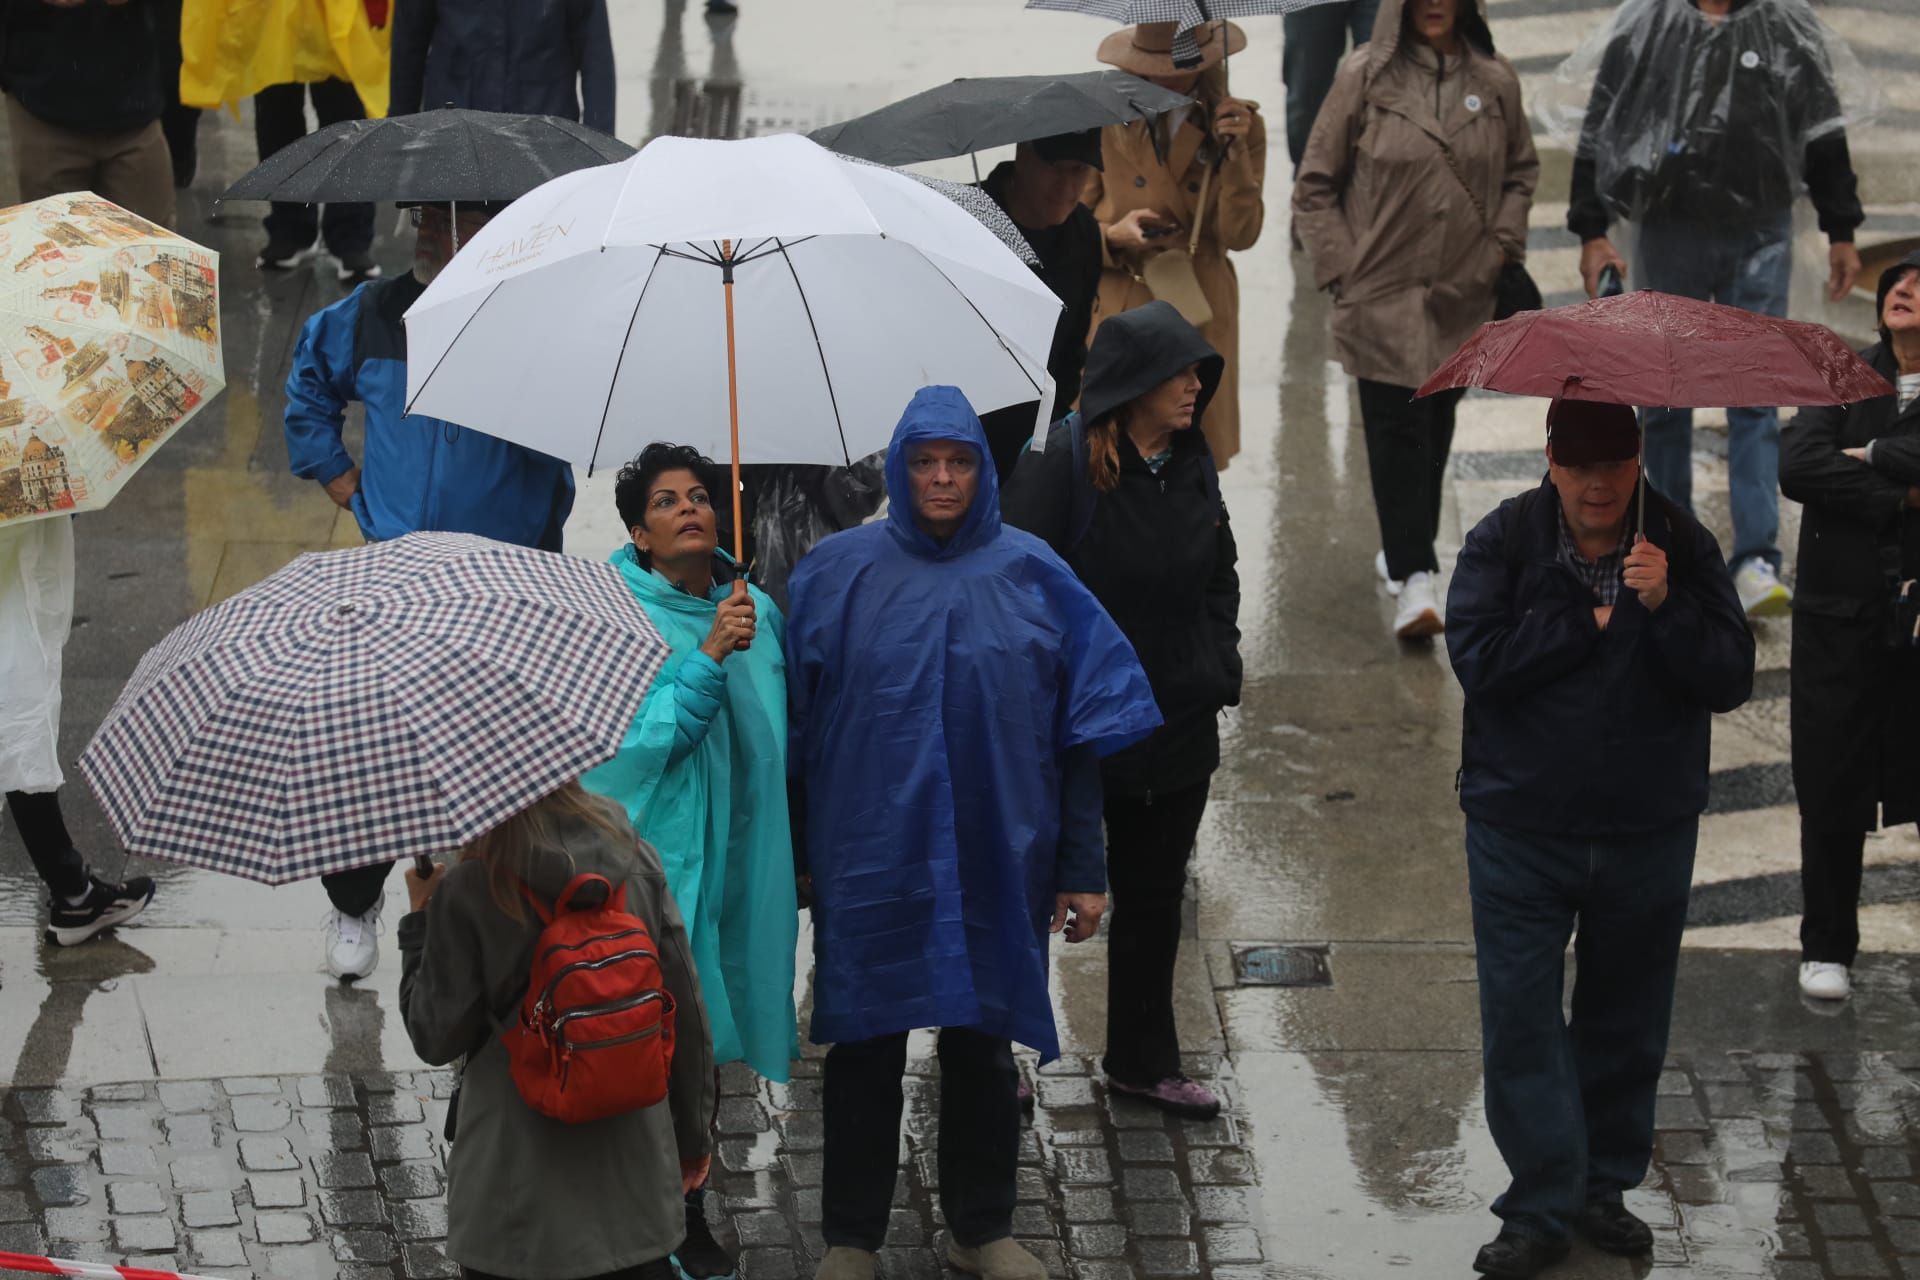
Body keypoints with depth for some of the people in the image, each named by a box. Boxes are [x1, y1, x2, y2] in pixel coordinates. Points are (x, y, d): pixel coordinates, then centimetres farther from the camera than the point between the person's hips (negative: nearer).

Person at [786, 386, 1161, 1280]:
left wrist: (1083, 868, -2)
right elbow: (799, 725, 2)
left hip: (996, 862, 1)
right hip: (869, 861, -1)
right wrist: (797, 854, 0)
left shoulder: (1032, 577, -1)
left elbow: (1082, 735, 1)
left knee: (983, 1045, 10)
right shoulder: (839, 572, -2)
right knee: (866, 1047, 7)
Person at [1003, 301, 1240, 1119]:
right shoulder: (1064, 466, -17)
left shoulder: (1192, 469, 4)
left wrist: (1219, 669, 7)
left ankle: (1142, 1060, 31)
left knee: (1155, 896, 17)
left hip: (1176, 723, 6)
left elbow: (1219, 580, 17)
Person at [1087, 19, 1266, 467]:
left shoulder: (1238, 124, 3)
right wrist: (1112, 237, -16)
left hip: (1197, 317, 1)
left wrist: (1235, 152, -16)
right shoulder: (1108, 121, 0)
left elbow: (1240, 235, -5)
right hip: (1117, 320, -1)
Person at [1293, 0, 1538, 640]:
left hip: (1463, 294, 4)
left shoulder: (1495, 81, 1)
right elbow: (1314, 185, 0)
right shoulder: (1365, 77, -7)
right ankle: (1415, 578, -12)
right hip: (1383, 292, -3)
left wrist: (1503, 245, 5)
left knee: (1436, 424, 13)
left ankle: (1406, 549, 30)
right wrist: (1341, 267, -6)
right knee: (1396, 426, -9)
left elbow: (1521, 170, 17)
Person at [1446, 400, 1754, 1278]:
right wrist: (1590, 622, -18)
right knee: (1521, 1017, -2)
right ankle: (1541, 1206, 7)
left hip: (1648, 833, 2)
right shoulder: (1504, 541, -7)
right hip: (1521, 830, -2)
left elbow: (1730, 680, -11)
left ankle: (1603, 1188, 28)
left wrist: (1664, 606, -26)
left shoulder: (1681, 546, -4)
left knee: (1627, 1020, 13)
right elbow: (1478, 657, -20)